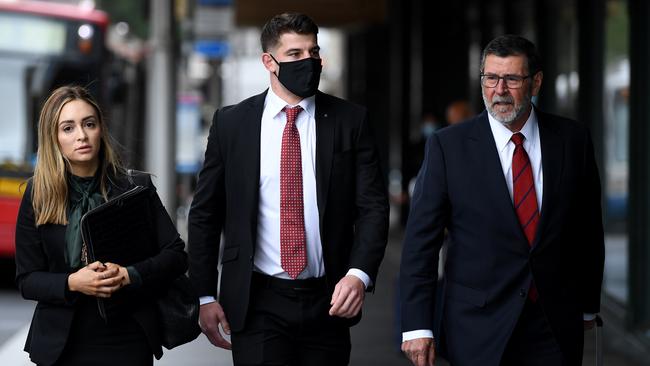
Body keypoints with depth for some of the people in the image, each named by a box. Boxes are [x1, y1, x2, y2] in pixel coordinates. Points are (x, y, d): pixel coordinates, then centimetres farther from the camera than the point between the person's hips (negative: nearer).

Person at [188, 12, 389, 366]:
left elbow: (373, 207, -1)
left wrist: (359, 274, -17)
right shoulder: (231, 123, 2)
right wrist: (205, 296, 2)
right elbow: (204, 214, 6)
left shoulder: (350, 120, 2)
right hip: (257, 304, -1)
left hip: (329, 301, 1)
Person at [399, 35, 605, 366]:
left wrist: (587, 306, 15)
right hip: (478, 332, -2)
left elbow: (588, 228, 11)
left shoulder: (572, 139, 3)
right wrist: (417, 326, -11)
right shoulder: (448, 146, -4)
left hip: (556, 328, 2)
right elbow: (420, 240, -5)